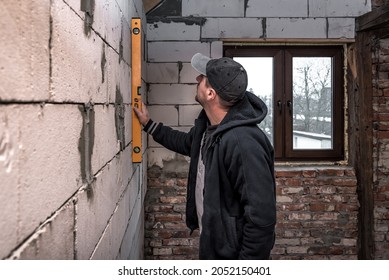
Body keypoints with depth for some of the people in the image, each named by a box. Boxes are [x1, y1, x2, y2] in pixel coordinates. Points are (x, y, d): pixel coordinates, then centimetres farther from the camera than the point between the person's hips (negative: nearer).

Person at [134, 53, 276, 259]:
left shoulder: (243, 143, -34)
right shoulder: (207, 123, -4)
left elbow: (261, 216, -32)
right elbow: (188, 143, 22)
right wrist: (149, 125, 24)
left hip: (232, 253, -9)